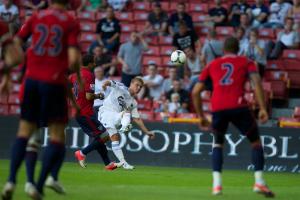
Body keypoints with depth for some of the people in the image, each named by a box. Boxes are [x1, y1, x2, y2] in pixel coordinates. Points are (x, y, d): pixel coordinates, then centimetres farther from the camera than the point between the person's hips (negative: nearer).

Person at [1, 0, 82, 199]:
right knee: (57, 136, 4)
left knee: (24, 131, 11)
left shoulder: (36, 17, 8)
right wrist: (78, 76, 9)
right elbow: (73, 59, -12)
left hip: (32, 79, 4)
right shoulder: (71, 22, -3)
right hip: (55, 82, -3)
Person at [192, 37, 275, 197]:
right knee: (256, 141, 16)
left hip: (217, 108, 2)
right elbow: (257, 82, -1)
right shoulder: (246, 62, 18)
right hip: (238, 107, -2)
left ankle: (216, 184, 8)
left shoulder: (212, 65, 25)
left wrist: (201, 116, 29)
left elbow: (195, 92, 21)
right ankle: (259, 182, 1)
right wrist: (263, 108, -5)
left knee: (218, 143, 24)